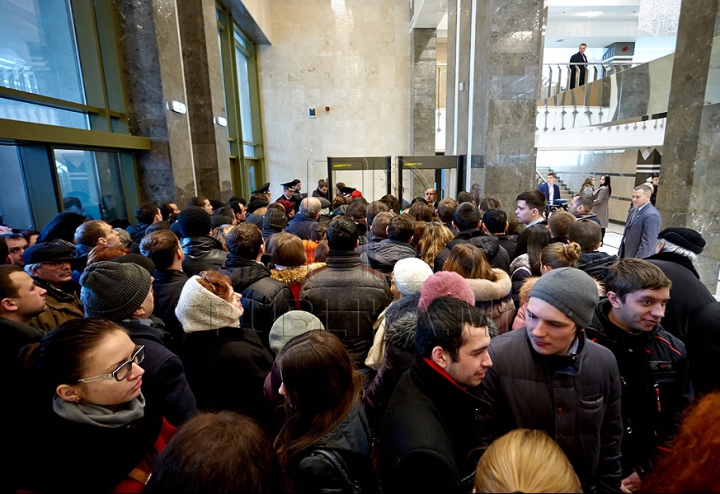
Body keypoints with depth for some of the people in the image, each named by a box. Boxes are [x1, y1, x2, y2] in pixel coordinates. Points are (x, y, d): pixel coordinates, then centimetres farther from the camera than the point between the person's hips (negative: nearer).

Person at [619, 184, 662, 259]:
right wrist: (620, 253, 16)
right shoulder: (633, 210, 8)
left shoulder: (651, 215, -21)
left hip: (640, 259, -8)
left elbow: (647, 243, -23)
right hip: (626, 255, 8)